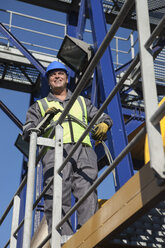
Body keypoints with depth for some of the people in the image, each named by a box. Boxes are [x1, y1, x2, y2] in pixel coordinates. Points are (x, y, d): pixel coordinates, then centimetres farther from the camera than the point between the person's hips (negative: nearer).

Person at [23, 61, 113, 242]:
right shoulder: (40, 106, 29)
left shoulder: (82, 101, 35)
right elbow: (27, 133, 18)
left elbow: (104, 117, 30)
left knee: (87, 193, -19)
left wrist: (103, 125, 5)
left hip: (83, 152, 1)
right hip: (55, 151, -1)